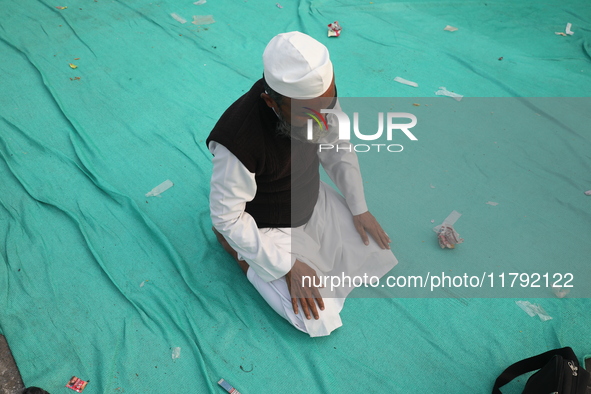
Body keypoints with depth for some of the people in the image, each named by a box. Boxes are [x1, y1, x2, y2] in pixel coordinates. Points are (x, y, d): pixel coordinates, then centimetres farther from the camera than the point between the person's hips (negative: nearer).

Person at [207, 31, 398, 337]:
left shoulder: (319, 95, -18)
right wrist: (288, 268, -22)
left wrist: (359, 209, 0)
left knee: (380, 257, 5)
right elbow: (226, 217, -25)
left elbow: (339, 149, 1)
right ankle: (236, 246, 9)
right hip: (268, 227, -5)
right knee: (320, 321, -7)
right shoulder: (238, 140, -37)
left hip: (315, 202, 6)